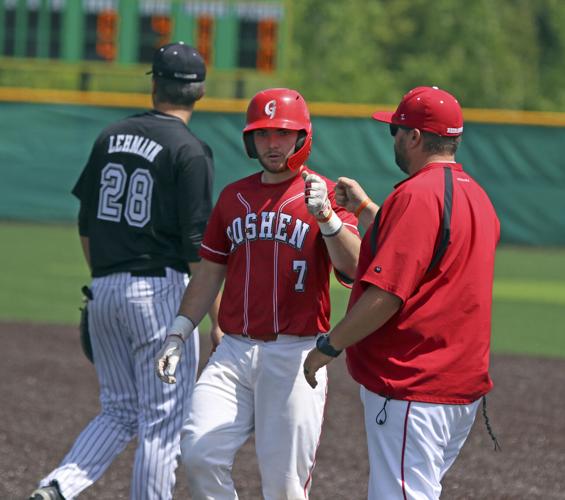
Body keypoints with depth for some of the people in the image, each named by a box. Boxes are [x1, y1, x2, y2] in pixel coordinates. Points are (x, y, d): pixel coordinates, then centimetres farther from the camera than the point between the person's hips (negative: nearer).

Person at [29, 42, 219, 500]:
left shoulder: (111, 137, 9)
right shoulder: (189, 151, -10)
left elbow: (86, 224, 13)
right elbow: (197, 246, -14)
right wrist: (218, 317, -9)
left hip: (104, 291, 6)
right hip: (159, 291, -6)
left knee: (120, 412, 14)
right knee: (162, 421, 2)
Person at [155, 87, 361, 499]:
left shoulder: (325, 195, -1)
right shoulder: (234, 196, 14)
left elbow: (354, 268, -16)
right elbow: (211, 275, 20)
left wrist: (326, 216, -31)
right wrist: (178, 335, 13)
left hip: (295, 355, -4)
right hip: (234, 352, 4)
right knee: (200, 454, -12)